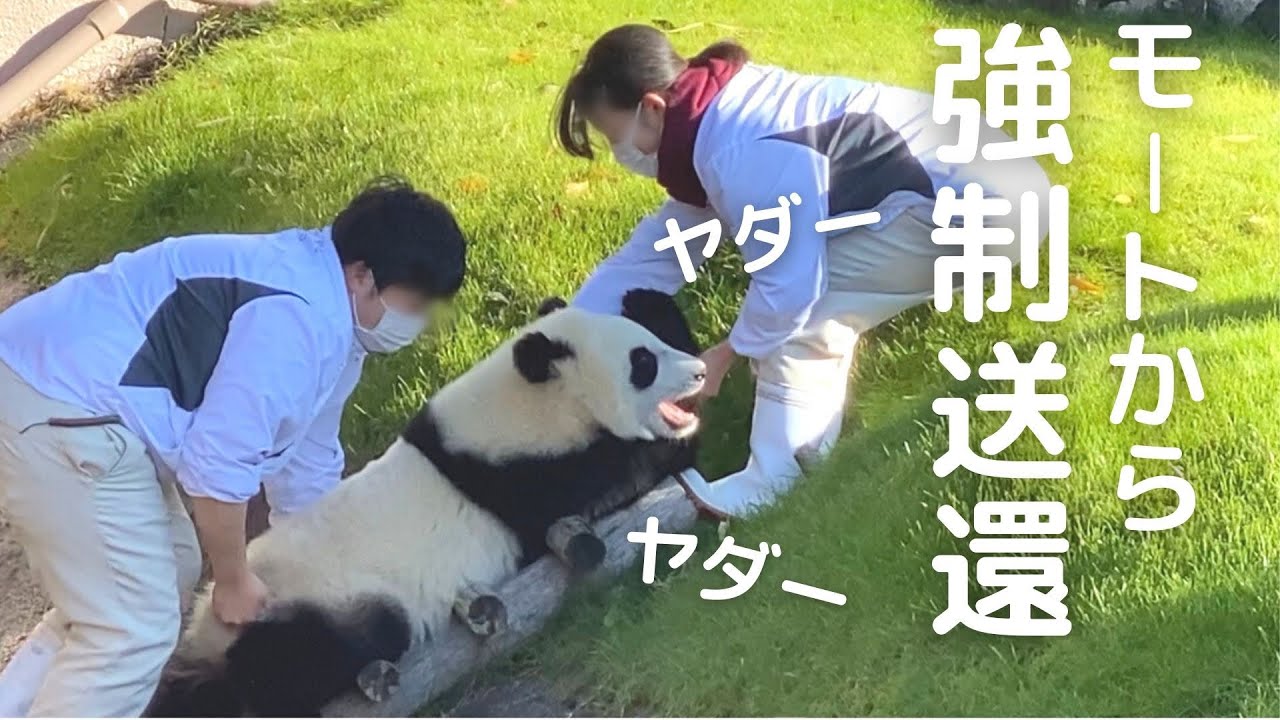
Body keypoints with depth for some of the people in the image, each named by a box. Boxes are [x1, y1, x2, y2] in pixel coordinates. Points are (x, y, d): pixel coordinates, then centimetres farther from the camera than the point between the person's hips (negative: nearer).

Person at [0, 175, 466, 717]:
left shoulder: (333, 325, 14)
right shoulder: (298, 318, -20)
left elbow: (306, 457, 27)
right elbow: (218, 461, -20)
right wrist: (233, 580, -4)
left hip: (70, 388, 11)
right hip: (60, 410, -11)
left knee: (166, 573, 22)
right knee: (133, 630, -8)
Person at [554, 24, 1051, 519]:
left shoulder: (740, 154, -24)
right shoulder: (720, 114, 9)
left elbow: (788, 283, -20)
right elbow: (665, 241, 15)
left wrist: (725, 355, -1)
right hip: (980, 178, 10)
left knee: (802, 313, -9)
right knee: (815, 295, 16)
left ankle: (776, 481, -2)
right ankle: (802, 455, 23)